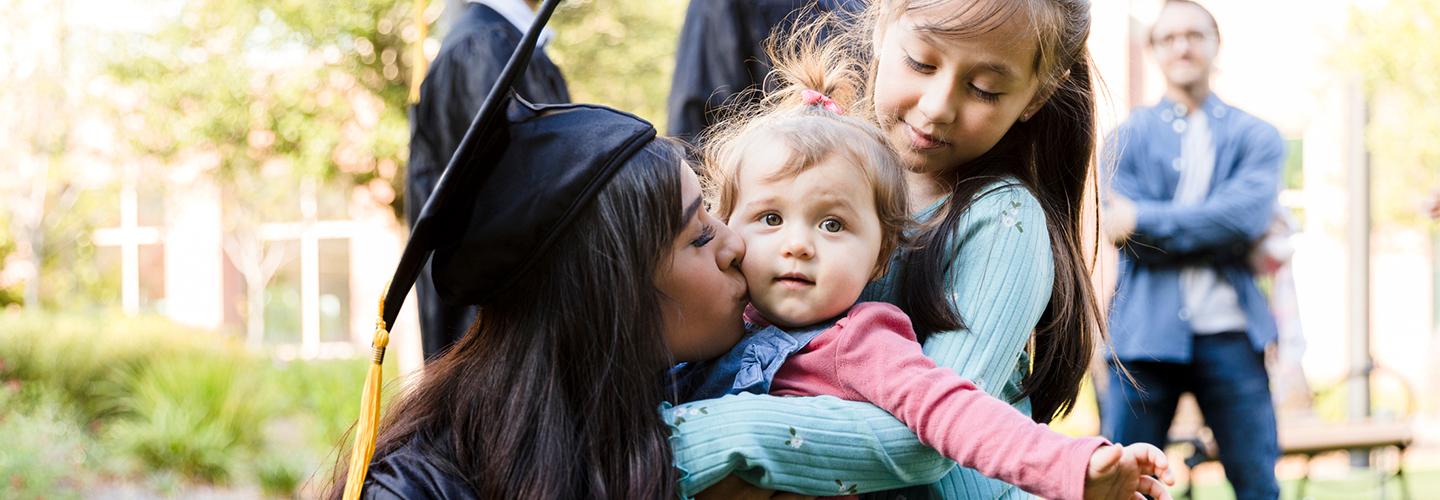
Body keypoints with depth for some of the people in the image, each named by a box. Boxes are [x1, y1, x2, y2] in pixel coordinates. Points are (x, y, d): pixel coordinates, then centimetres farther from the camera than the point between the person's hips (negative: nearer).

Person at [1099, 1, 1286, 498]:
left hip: (1230, 335, 1)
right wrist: (1224, 234, -9)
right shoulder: (1129, 136, 9)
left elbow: (1248, 213, -9)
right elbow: (1119, 226, -6)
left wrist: (1144, 220, -10)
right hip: (1147, 330, 0)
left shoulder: (1255, 136, 10)